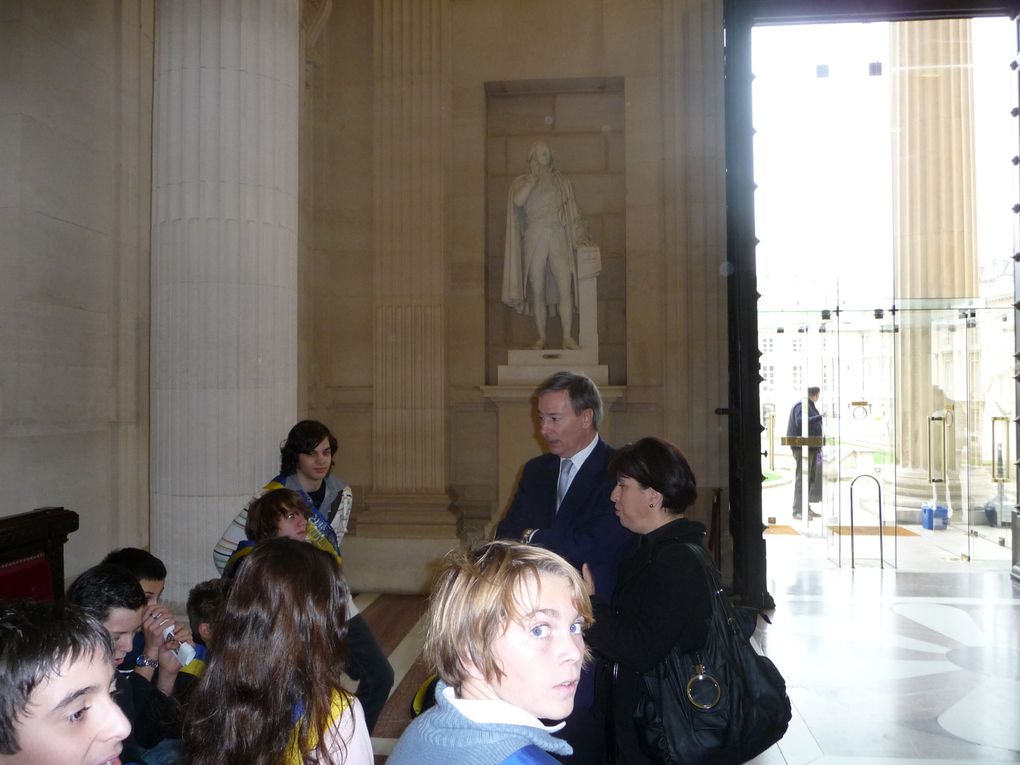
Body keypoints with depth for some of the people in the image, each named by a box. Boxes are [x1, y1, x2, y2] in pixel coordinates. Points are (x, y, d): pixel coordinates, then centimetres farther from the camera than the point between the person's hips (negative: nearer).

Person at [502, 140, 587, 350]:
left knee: (565, 288, -12)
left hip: (558, 238, 1)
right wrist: (534, 178, -11)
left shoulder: (561, 182, 16)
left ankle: (568, 337, -10)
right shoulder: (522, 182, 9)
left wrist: (579, 234, 2)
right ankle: (541, 337, 10)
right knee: (537, 292, 1)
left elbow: (572, 212, 15)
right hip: (534, 239, -1)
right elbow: (518, 201, -14)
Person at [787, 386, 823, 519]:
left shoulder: (810, 406, 21)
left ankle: (806, 508, 19)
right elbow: (801, 422, -26)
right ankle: (798, 510, -8)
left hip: (811, 447, 10)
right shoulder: (801, 406, -9)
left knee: (810, 478, 12)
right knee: (802, 478, -9)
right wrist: (820, 417, -28)